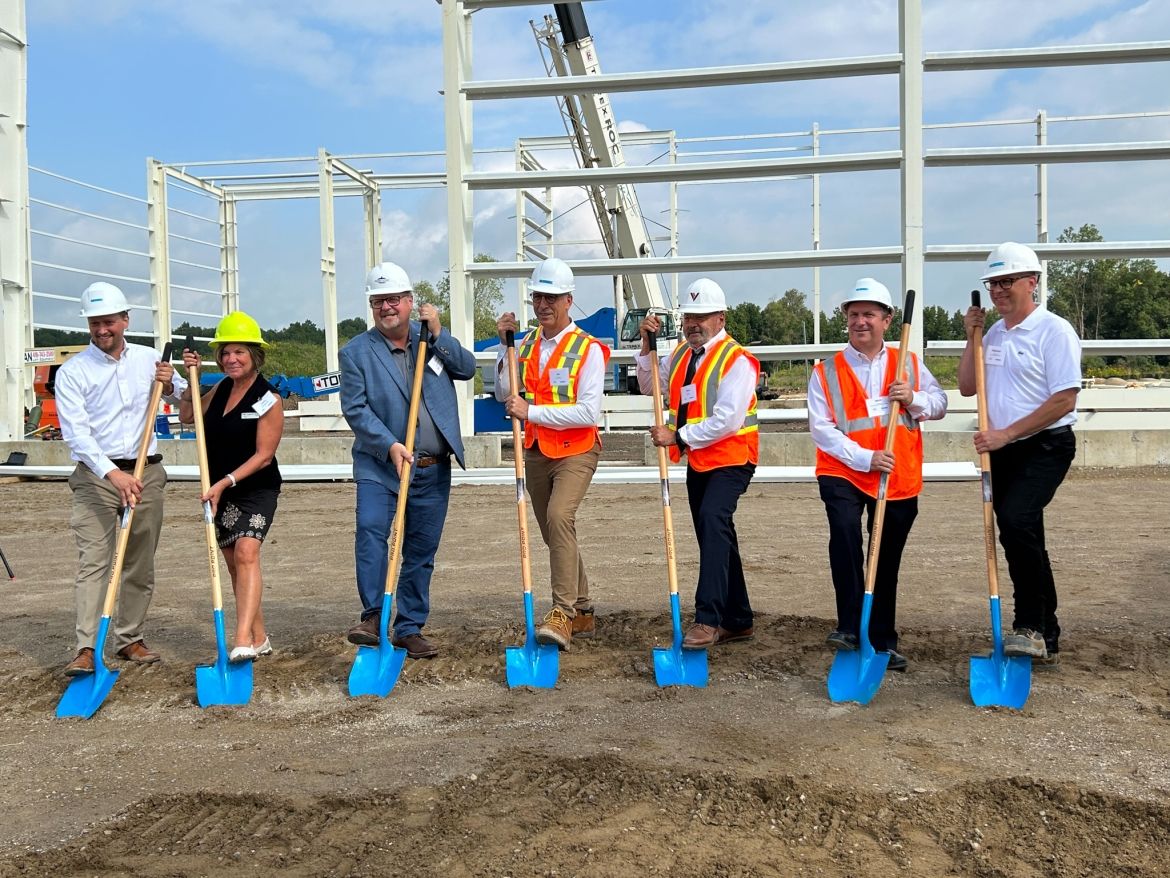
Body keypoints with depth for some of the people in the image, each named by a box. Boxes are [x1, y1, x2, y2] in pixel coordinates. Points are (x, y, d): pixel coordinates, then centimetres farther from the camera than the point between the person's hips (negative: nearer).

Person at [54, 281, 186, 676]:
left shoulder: (149, 358, 8)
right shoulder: (72, 372, -4)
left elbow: (185, 402, 20)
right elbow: (77, 433, -14)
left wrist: (170, 385, -4)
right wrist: (113, 474, -27)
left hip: (147, 472, 4)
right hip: (95, 476, -3)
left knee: (141, 564, 8)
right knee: (93, 561, -11)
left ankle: (129, 639, 18)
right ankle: (86, 649, -13)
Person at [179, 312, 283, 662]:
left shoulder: (268, 399, -13)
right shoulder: (222, 388, 9)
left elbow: (263, 455, -16)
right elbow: (187, 416, 19)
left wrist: (225, 482, -23)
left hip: (256, 490, -7)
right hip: (221, 492, 8)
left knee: (246, 553, -25)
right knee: (234, 564, 10)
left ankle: (243, 640, -34)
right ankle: (259, 637, 21)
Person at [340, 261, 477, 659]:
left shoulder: (430, 338, 10)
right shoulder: (356, 352, 0)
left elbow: (467, 368, 1)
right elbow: (355, 409, -8)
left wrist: (438, 333, -10)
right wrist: (390, 446, -20)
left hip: (434, 470, 3)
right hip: (380, 467, -3)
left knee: (421, 551, 8)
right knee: (370, 531, -25)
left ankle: (410, 629, 18)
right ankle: (372, 616, -15)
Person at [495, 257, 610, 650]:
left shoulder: (588, 349, -10)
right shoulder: (527, 344, 9)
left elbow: (589, 412, -18)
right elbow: (505, 394, 6)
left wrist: (531, 411, -21)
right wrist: (505, 345, -3)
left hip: (575, 452, -6)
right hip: (536, 453, 7)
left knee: (559, 517, -29)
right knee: (555, 534, 12)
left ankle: (563, 613, -26)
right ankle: (582, 612, 25)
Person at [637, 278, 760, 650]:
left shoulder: (737, 360, -14)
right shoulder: (682, 353, 11)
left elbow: (726, 420, -23)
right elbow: (651, 387, 17)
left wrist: (678, 437, -20)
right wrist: (647, 346, 5)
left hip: (730, 459, -8)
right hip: (697, 461, 9)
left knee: (713, 521, -28)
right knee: (716, 535, 13)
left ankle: (708, 620, -30)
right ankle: (737, 620, 26)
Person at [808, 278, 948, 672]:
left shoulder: (909, 364, 9)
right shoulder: (827, 371, -1)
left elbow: (939, 404, 9)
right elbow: (821, 427, -9)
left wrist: (914, 399, -13)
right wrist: (864, 458, -20)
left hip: (900, 478, 3)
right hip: (844, 473, -3)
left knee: (887, 562, 10)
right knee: (845, 532, -29)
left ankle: (883, 640, 24)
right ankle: (850, 625, -19)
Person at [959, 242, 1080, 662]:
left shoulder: (1054, 330, -11)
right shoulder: (993, 333, 11)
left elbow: (1064, 400, -17)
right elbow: (967, 387, 14)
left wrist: (1005, 433, -19)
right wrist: (971, 340, 3)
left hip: (1045, 447, -8)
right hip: (1002, 452, 8)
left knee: (1015, 522, -27)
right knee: (1024, 541, 12)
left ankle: (1030, 627, -16)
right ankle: (1044, 637, 23)